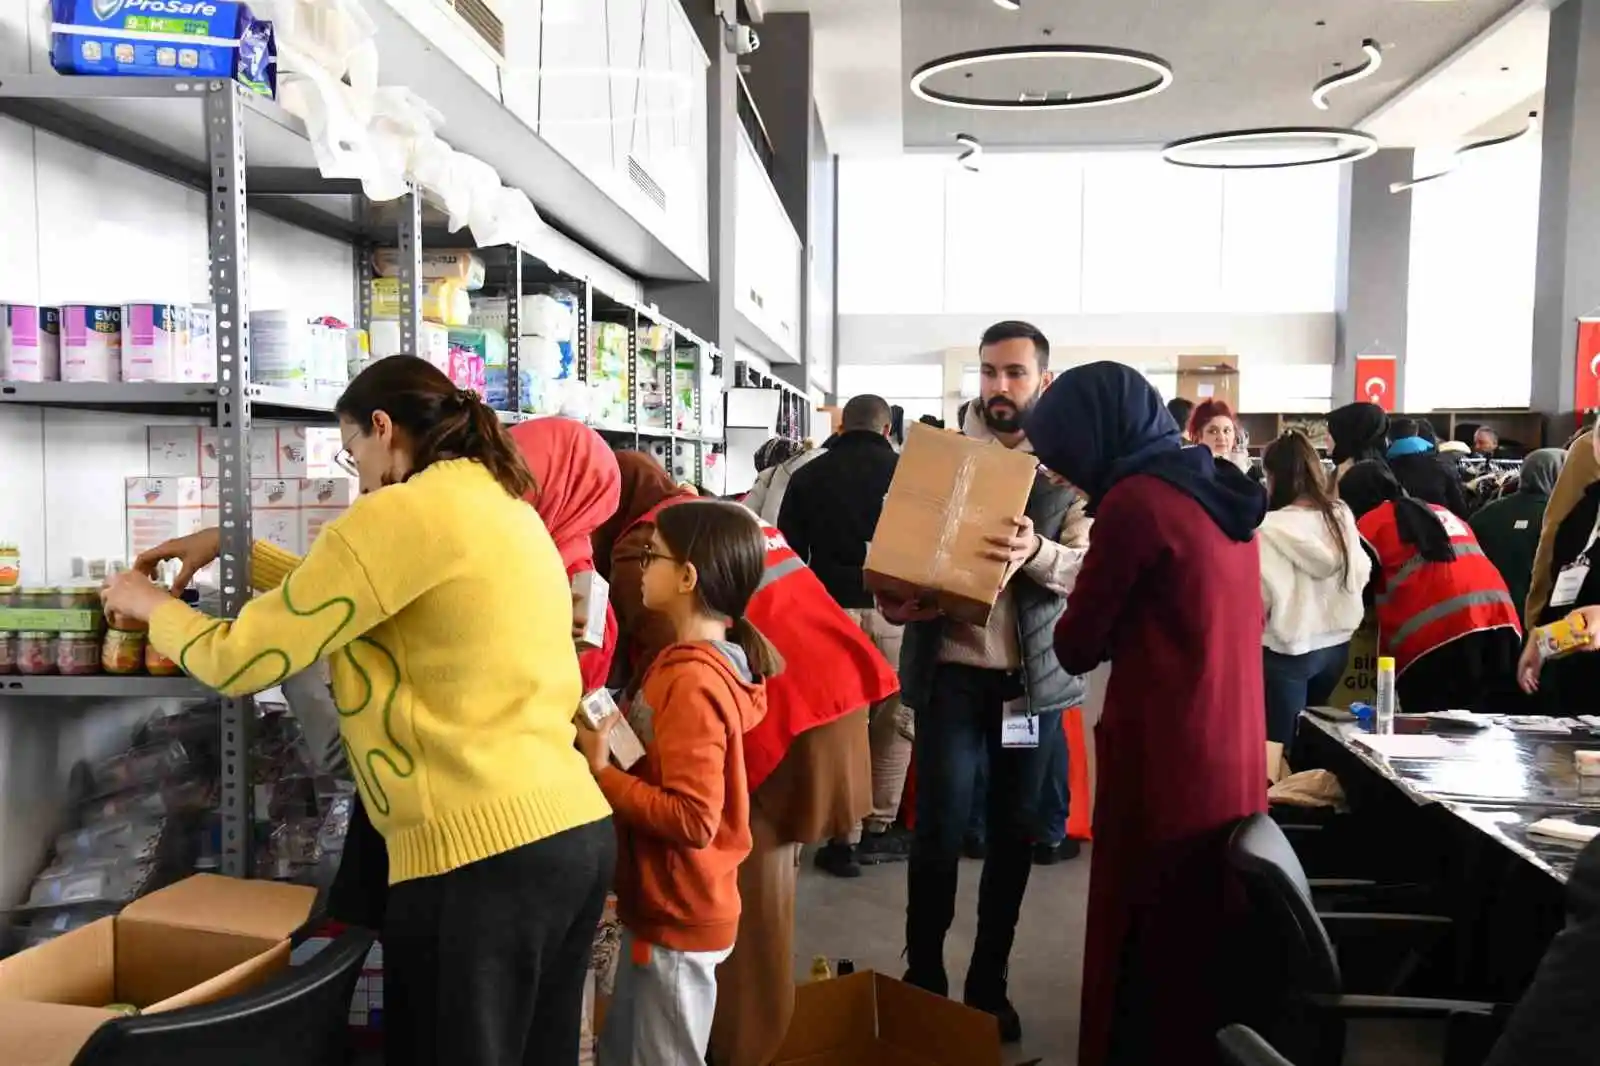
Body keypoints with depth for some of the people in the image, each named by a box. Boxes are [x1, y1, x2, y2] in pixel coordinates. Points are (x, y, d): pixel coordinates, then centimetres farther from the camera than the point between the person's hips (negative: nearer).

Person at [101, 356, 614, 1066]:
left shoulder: (397, 515, -11)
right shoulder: (508, 508, 15)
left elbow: (237, 661, -4)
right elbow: (348, 598, 26)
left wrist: (153, 605, 14)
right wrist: (233, 547, 28)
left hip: (481, 854, -8)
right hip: (579, 832, 8)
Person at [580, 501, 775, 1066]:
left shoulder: (692, 682, -24)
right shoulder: (689, 662, 6)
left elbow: (692, 818, -28)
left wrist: (600, 773, -21)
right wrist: (607, 736, -4)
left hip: (677, 918, -9)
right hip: (661, 907, 9)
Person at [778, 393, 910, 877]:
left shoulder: (807, 476, 7)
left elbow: (788, 554, 7)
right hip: (892, 609, -1)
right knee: (894, 720, 13)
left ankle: (845, 839, 7)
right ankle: (878, 830, 18)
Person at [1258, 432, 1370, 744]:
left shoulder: (1272, 528, -19)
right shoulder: (1342, 514, 0)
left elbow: (1262, 597, -21)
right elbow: (1361, 575, 9)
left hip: (1289, 652, -6)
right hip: (1337, 644, 6)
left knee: (1281, 743, 5)